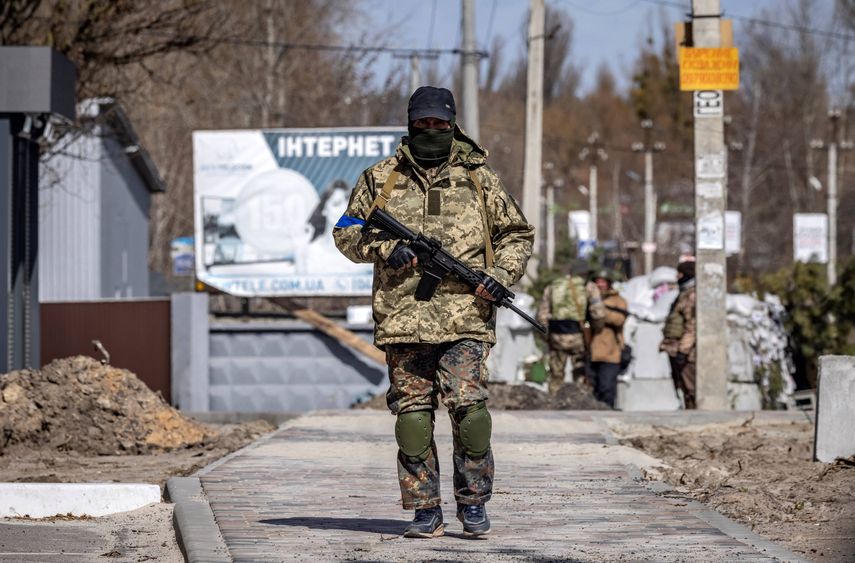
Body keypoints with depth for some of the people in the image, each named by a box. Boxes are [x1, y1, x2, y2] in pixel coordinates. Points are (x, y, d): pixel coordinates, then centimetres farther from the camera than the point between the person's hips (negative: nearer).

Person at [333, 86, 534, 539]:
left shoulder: (478, 178, 11)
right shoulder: (381, 178, 11)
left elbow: (517, 234, 18)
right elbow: (347, 233, 14)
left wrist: (501, 273, -1)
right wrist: (387, 250, -4)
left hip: (464, 317, -1)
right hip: (403, 315, 1)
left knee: (467, 403, -12)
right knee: (412, 412, 1)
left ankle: (473, 502, 1)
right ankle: (425, 511, 6)